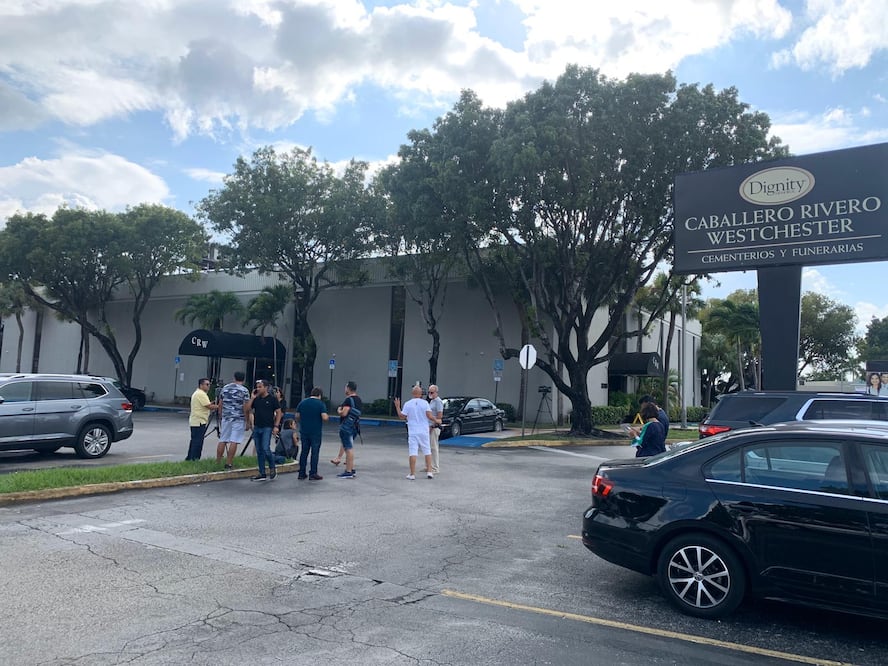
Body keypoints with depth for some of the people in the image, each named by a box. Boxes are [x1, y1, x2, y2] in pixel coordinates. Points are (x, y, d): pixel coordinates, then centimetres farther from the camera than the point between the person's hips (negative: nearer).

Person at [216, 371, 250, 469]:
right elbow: (245, 407, -10)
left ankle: (218, 462, 14)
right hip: (239, 419, -5)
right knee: (234, 441, -2)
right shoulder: (244, 390, -6)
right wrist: (247, 421, -4)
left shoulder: (225, 388, 9)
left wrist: (221, 415, 23)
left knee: (222, 440, 11)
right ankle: (228, 463, -2)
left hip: (226, 417, 5)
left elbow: (220, 404, 12)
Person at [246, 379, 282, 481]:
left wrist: (276, 426, -10)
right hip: (257, 427, 6)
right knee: (259, 451, 7)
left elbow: (278, 412, -2)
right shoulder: (256, 399, 11)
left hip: (267, 428, -6)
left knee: (266, 449, -15)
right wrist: (252, 397, -1)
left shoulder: (272, 399, -3)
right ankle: (262, 474, 12)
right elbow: (247, 409, 4)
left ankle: (272, 468, 7)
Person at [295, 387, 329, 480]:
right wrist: (327, 416, 4)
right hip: (316, 432, -4)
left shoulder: (302, 402, 5)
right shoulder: (320, 404, -9)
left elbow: (297, 416, 6)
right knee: (315, 453, 2)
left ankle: (301, 473, 15)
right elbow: (324, 417, -18)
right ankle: (313, 474, 3)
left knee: (304, 452, 12)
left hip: (304, 431, 4)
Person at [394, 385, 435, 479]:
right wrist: (435, 420, 7)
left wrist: (397, 406, 11)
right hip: (424, 431, 1)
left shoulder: (407, 404, -3)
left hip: (413, 432, -1)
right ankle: (429, 472, 8)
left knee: (412, 452, -1)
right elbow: (429, 416, -12)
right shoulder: (425, 403, -4)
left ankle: (412, 474, 0)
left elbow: (402, 416, -2)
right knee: (427, 451, 11)